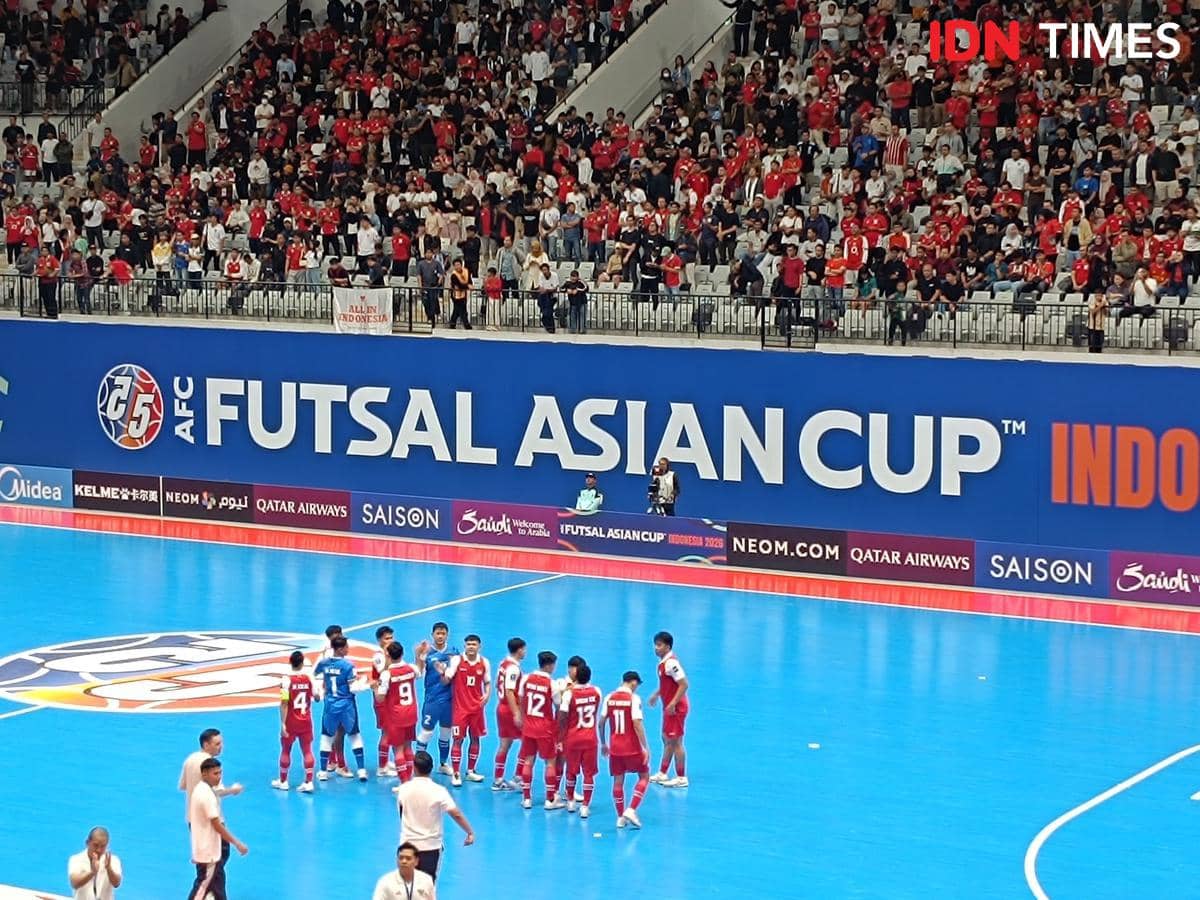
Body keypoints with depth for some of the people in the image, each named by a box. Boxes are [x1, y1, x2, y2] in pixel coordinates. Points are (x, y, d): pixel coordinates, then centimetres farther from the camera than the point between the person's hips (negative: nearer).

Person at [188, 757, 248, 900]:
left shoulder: (202, 790, 9)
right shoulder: (207, 795, -24)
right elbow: (217, 825, -24)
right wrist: (238, 844, -20)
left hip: (211, 848, 10)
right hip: (207, 851, -10)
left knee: (217, 881, 18)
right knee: (204, 886, -3)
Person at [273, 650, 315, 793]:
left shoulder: (287, 679, -15)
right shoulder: (309, 678, -5)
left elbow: (284, 703, -17)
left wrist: (283, 723, -15)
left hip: (291, 722, -2)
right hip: (306, 721, 3)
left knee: (285, 750, 13)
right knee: (307, 750, 5)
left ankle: (283, 781, 24)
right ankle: (308, 782, -2)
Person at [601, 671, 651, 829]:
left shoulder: (609, 698, 3)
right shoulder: (634, 699, -11)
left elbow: (601, 722, 4)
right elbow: (637, 724, -17)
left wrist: (603, 744, 17)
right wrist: (646, 748, -13)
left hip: (615, 747, 5)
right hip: (632, 747, -5)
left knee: (618, 781, 12)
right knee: (644, 776, 11)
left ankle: (620, 817, 14)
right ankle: (631, 810, -3)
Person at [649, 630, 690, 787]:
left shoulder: (671, 663, -23)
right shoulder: (664, 661, 7)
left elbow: (684, 684, -26)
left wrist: (673, 704, -25)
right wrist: (657, 694, 23)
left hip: (675, 708, -10)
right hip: (669, 707, 10)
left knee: (675, 742, -2)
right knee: (667, 740, 18)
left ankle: (681, 778, 6)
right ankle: (662, 774, 29)